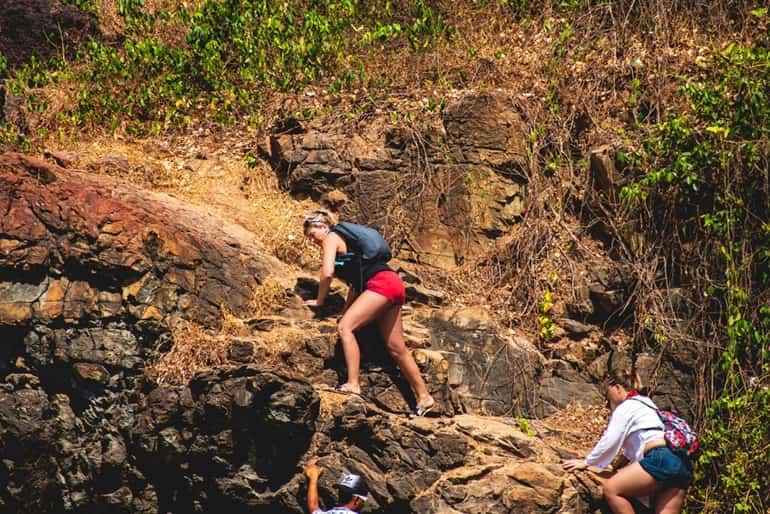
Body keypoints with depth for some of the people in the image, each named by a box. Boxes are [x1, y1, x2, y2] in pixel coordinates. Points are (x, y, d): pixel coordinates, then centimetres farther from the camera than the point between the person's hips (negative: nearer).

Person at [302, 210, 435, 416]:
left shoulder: (331, 238, 0)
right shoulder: (345, 240, 27)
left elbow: (327, 273, -11)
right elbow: (355, 280, 25)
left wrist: (319, 301, 1)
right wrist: (347, 309, 18)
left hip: (381, 282, -10)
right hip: (393, 284, 10)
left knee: (345, 327, -18)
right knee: (396, 348, 10)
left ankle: (353, 384, -27)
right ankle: (423, 396, 14)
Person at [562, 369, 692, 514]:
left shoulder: (626, 407, 4)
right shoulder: (645, 405, 32)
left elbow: (610, 441, 0)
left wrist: (586, 462, 9)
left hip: (661, 460, -9)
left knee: (611, 489, -10)